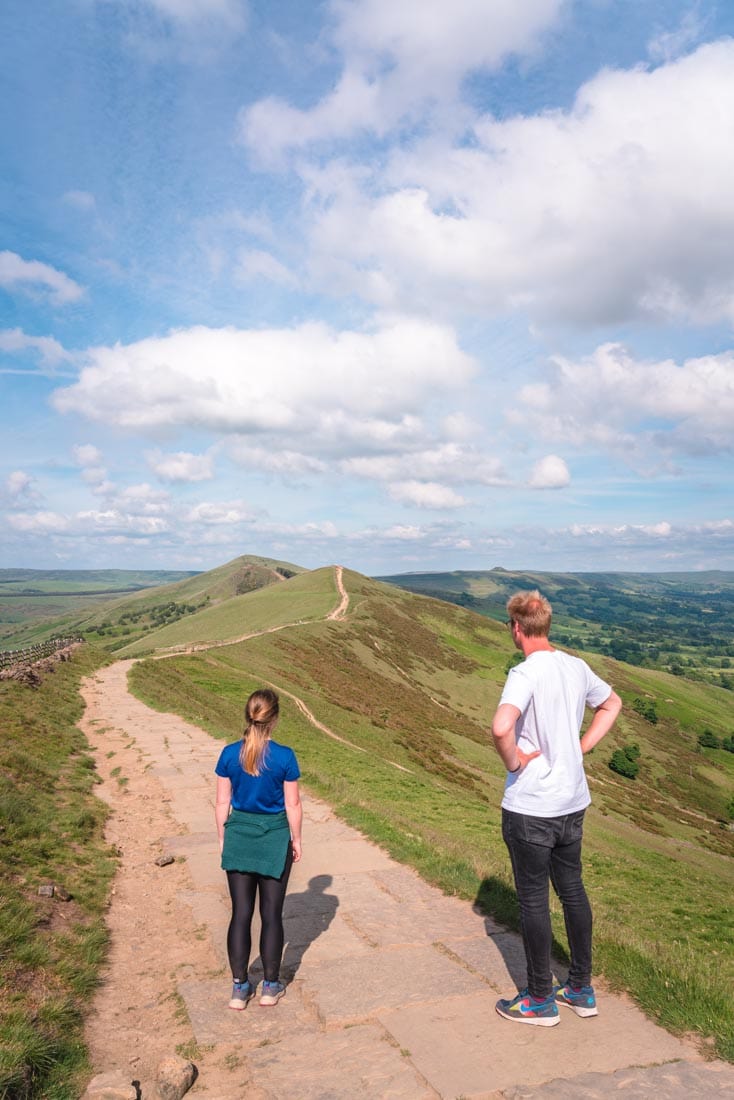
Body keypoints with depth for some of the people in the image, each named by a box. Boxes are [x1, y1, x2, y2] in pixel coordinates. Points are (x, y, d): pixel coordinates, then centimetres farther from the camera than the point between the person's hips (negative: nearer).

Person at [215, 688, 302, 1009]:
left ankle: (239, 987, 21)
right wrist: (296, 840, 6)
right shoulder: (284, 756, -15)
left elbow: (222, 802, -1)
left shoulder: (229, 754, -8)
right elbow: (293, 804, -7)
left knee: (241, 913, 12)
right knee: (271, 914, 11)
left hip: (238, 837, 2)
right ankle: (270, 986, 23)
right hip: (274, 838, -2)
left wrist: (223, 838, 12)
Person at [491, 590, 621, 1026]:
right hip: (573, 801, 7)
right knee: (573, 891, 20)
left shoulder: (526, 673, -22)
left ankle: (541, 999, 23)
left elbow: (501, 727, -39)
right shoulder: (577, 667, 2)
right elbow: (612, 704, 20)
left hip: (530, 807, -7)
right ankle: (581, 989, 34)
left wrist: (513, 761, -19)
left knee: (534, 900, 8)